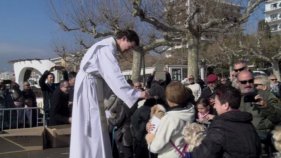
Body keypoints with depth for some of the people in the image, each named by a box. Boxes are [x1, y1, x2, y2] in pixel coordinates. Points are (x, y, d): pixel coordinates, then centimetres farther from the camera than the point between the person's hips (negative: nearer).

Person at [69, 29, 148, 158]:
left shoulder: (108, 47, 12)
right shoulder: (107, 47, -19)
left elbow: (109, 76, 14)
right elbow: (114, 76, -28)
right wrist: (135, 94, -27)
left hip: (93, 85, 10)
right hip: (88, 85, -10)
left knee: (95, 126, 13)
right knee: (93, 126, -7)